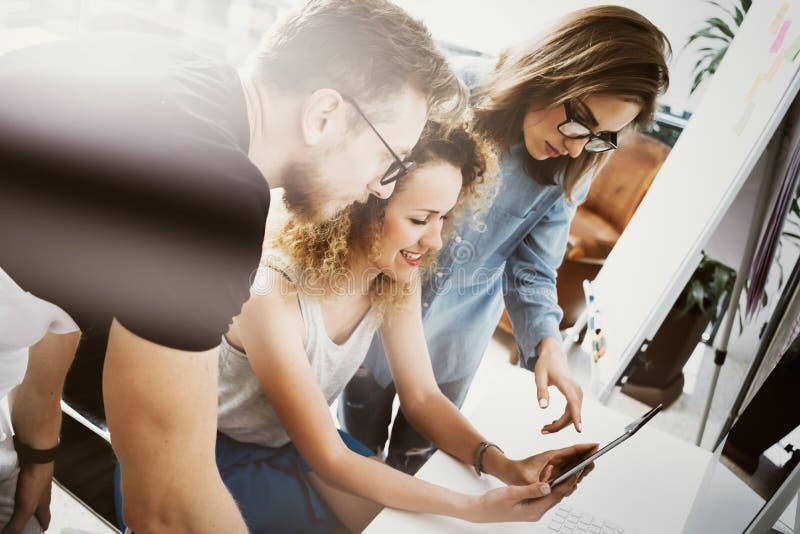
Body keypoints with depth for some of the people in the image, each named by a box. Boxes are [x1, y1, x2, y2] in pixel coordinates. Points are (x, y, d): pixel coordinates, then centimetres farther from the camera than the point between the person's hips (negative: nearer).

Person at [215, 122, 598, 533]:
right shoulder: (274, 294, -35)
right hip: (226, 453, -5)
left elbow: (421, 397, -8)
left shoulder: (399, 280, -14)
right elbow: (328, 460, -29)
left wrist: (501, 465, -25)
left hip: (297, 438, 6)